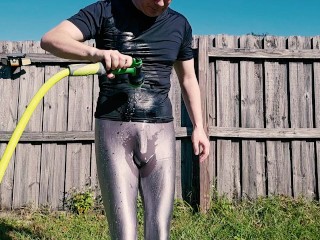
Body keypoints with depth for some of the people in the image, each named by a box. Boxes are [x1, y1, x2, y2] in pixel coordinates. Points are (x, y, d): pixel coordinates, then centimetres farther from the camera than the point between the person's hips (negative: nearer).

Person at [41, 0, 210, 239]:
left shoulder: (179, 24, 9)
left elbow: (188, 79, 20)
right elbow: (50, 39, -13)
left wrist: (198, 127, 12)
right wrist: (96, 53, -32)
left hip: (160, 132, 3)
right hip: (114, 129, -2)